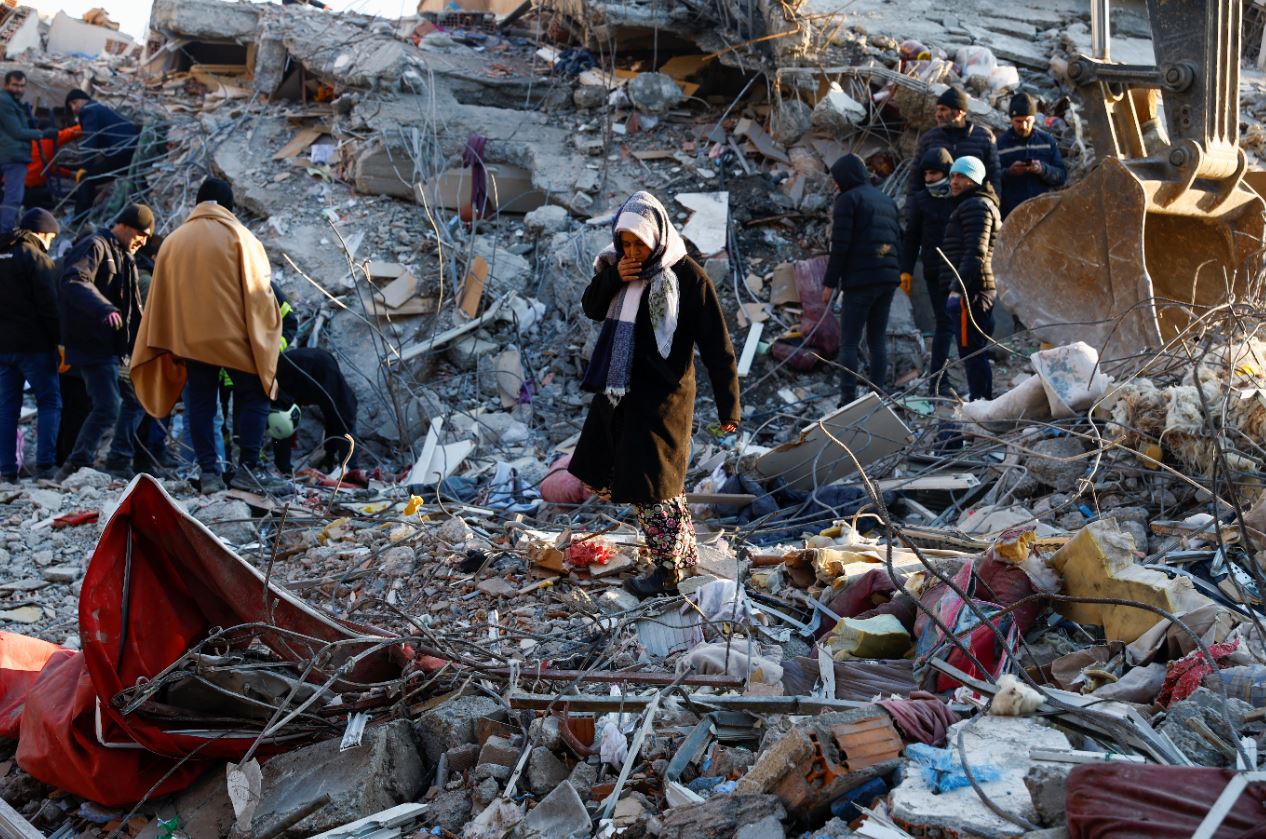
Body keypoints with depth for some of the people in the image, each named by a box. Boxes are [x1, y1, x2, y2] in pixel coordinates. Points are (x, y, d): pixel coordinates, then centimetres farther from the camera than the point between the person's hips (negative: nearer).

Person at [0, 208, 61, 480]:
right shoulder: (37, 258, -9)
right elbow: (49, 305, -14)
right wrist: (60, 340, -10)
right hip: (34, 344, -6)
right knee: (49, 401, 1)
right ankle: (45, 464, -9)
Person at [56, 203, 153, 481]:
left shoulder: (125, 257, 22)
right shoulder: (94, 247, -9)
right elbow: (74, 282, -27)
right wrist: (104, 310, -41)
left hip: (115, 347, 10)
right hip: (93, 346, -10)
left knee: (135, 400, 15)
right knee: (108, 408, -15)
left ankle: (119, 461, 23)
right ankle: (75, 467, -6)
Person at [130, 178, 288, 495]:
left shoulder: (173, 240, 13)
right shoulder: (237, 236, 0)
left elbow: (160, 297, 13)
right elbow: (258, 289, -5)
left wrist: (167, 345, 17)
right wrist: (264, 331, 4)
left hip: (189, 337, 4)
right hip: (232, 333, -4)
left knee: (200, 402, 8)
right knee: (254, 396, 2)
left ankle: (208, 471, 5)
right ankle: (248, 468, -7)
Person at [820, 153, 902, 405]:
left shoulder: (848, 199, -5)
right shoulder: (888, 201, 18)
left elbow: (840, 245, -12)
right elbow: (897, 241, 17)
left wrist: (830, 282, -8)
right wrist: (894, 275, 19)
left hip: (860, 281, -7)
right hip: (887, 280, 7)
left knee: (849, 343, -5)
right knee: (878, 341, 11)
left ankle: (848, 400, -11)